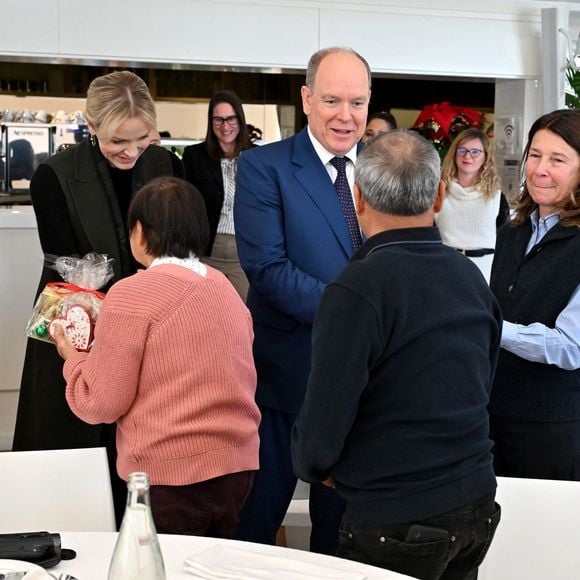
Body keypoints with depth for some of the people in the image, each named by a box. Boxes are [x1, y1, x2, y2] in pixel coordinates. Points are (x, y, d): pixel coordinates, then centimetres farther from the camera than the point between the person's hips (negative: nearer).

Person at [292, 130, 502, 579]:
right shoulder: (471, 277, 2)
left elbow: (321, 428, -20)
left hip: (395, 521, -7)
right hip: (477, 508, 7)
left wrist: (312, 465, 3)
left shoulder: (357, 291, -20)